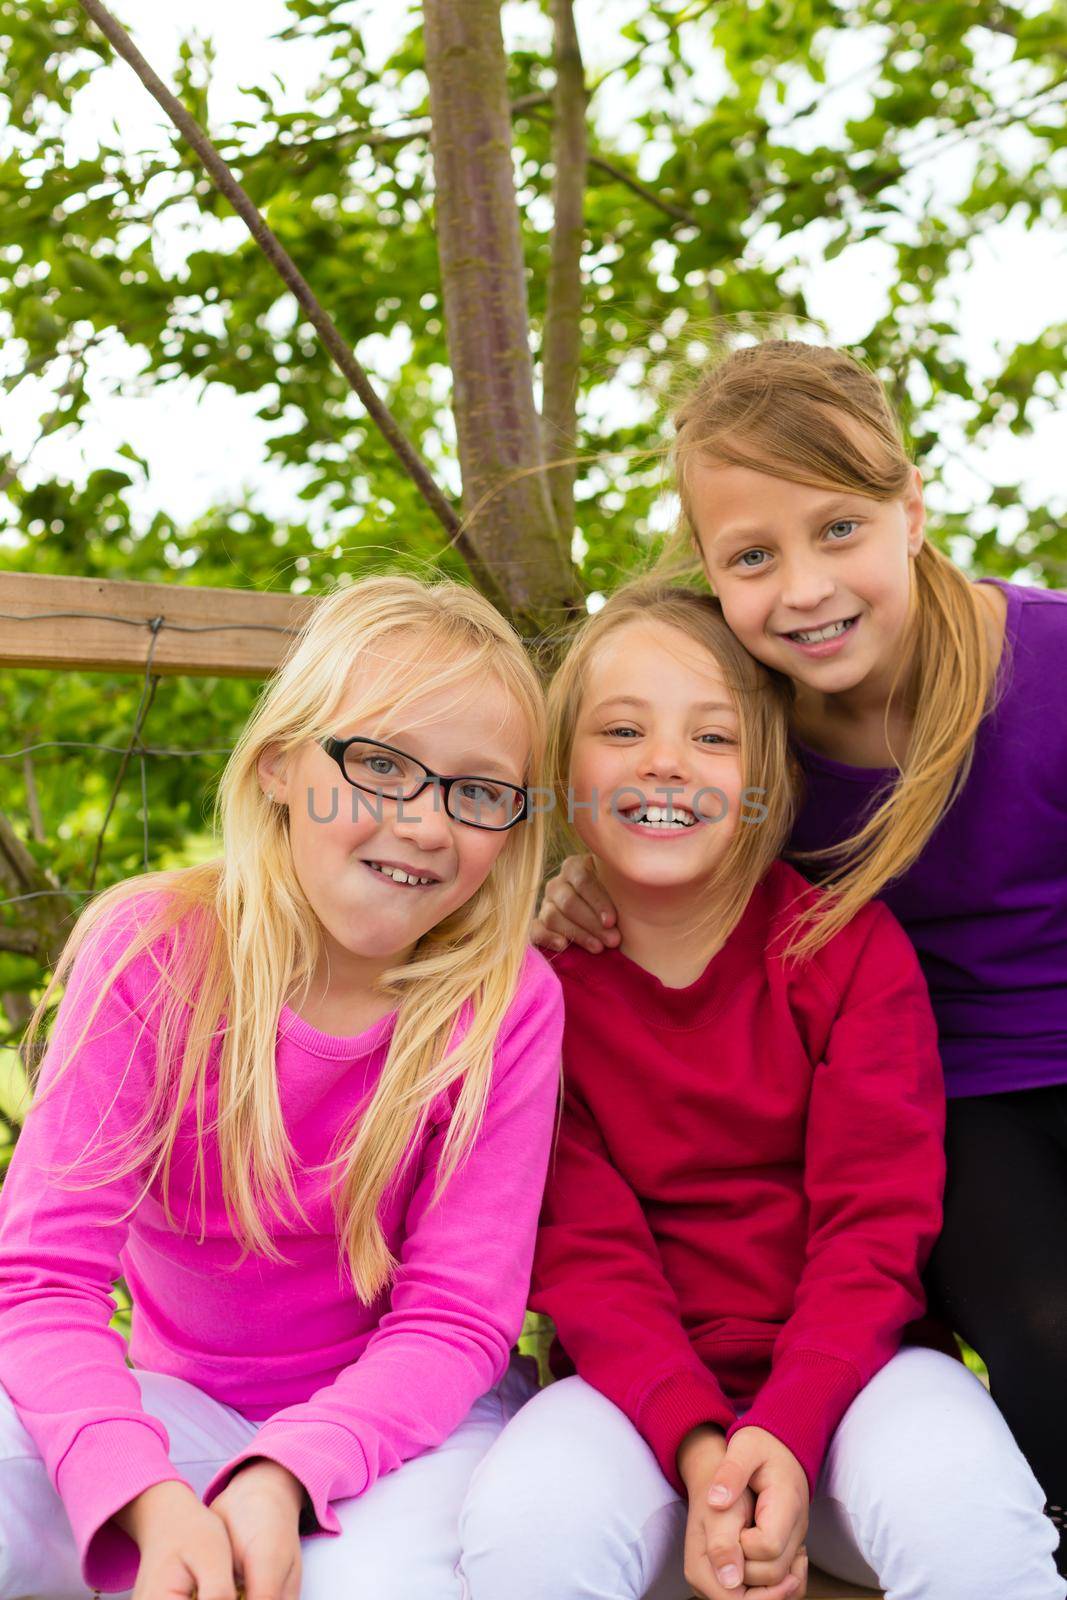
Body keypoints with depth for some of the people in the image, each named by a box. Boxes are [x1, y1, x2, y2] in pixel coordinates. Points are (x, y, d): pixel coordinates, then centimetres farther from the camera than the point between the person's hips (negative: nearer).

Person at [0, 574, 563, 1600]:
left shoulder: (508, 1002, -15)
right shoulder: (153, 953, -15)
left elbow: (454, 1320, -14)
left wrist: (282, 1479, -32)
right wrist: (150, 1498, -36)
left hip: (401, 1407, 0)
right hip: (186, 1399, 1)